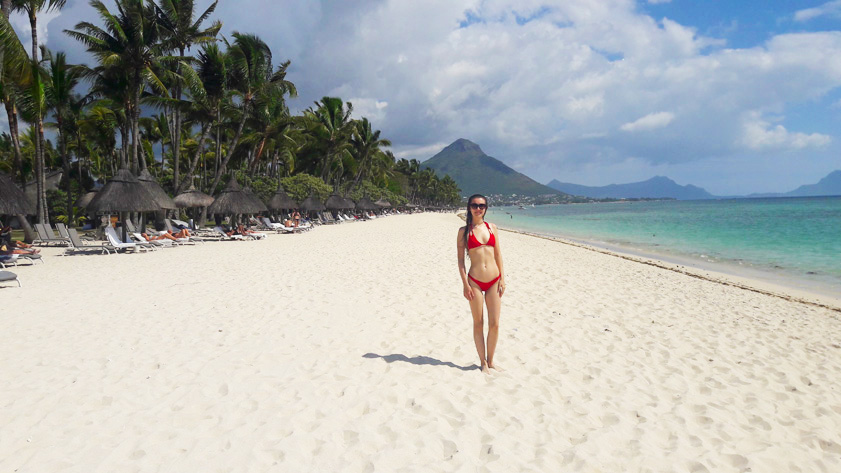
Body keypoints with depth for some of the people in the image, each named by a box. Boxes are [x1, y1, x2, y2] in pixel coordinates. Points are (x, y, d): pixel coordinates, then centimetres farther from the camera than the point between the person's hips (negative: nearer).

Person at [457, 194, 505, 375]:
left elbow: (498, 254, 10)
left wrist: (502, 278, 3)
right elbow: (460, 259, -2)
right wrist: (465, 284, -8)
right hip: (475, 281, -3)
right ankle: (483, 362, 20)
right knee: (478, 323, 7)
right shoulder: (464, 231, -1)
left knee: (494, 324, 5)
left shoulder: (492, 227, 8)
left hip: (494, 281, 3)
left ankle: (490, 361, 22)